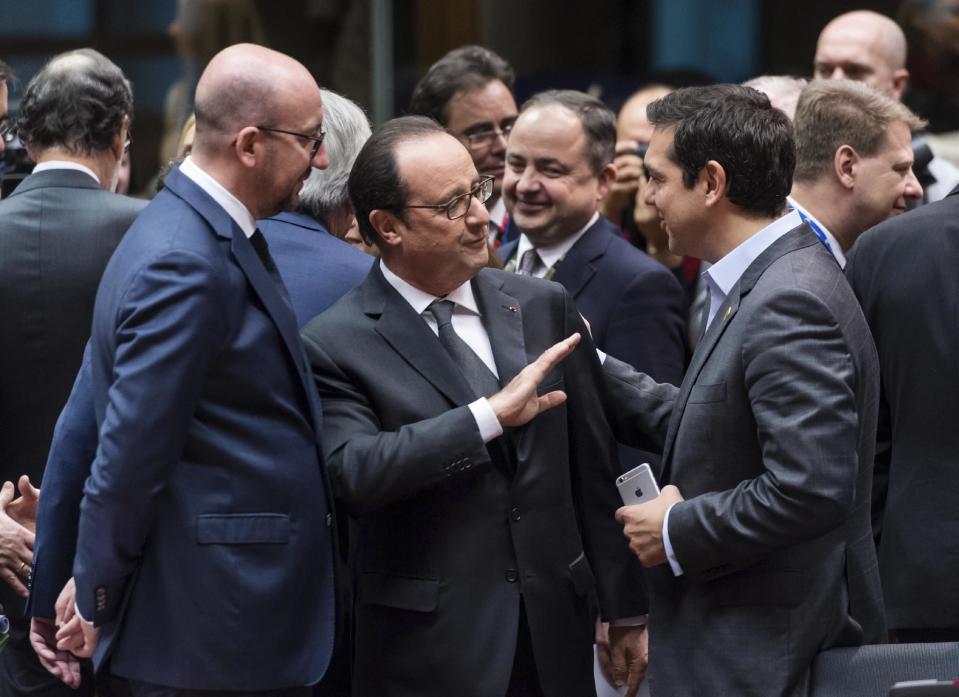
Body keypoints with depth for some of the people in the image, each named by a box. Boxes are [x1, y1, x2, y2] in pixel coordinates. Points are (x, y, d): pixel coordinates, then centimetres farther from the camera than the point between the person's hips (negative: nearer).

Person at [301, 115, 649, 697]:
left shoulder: (543, 307, 8)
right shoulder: (336, 344, -6)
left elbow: (595, 470, 11)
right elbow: (355, 472, -21)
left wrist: (627, 610, 13)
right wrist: (490, 416, -25)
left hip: (555, 633, 4)